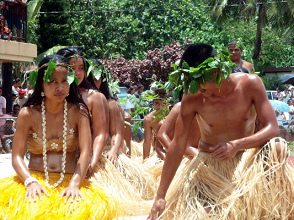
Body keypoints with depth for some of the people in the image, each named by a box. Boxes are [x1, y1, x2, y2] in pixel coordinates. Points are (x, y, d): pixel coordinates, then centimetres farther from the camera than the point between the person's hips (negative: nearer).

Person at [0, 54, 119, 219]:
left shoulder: (78, 112, 2)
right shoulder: (28, 114, 1)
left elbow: (85, 152, -7)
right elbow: (17, 157, -3)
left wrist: (74, 185, -22)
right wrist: (30, 182, -21)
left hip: (70, 181, 1)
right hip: (35, 179, -1)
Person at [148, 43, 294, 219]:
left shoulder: (250, 84, -17)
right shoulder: (192, 99, -16)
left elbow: (272, 128, -18)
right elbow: (178, 146, -13)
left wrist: (237, 145, -37)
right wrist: (160, 196, -15)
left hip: (246, 156, 0)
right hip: (210, 164, 0)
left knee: (277, 147, -31)